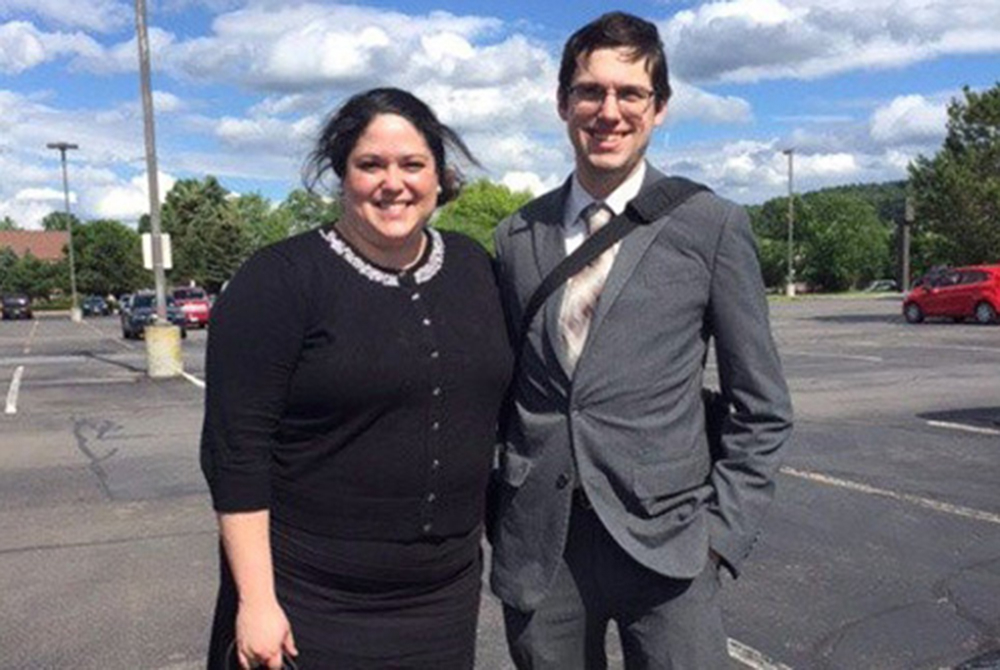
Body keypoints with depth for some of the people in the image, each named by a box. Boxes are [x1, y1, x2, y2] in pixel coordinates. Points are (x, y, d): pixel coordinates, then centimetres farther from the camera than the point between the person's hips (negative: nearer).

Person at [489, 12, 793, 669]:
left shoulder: (712, 227, -3)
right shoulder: (518, 236, 5)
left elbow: (761, 408, 1)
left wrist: (722, 529, -4)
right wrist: (498, 514, 9)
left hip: (662, 542, -2)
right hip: (534, 546, 3)